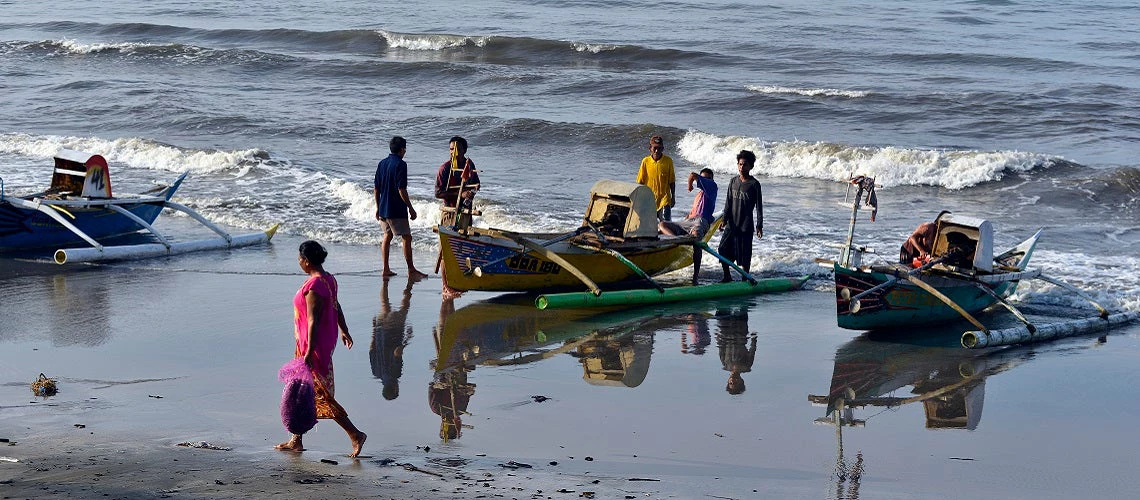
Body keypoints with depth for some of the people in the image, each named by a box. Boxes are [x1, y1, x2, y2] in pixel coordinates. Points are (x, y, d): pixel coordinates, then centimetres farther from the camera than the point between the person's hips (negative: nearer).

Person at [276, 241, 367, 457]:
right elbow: (336, 307, 19)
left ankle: (355, 434, -5)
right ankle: (296, 441, 25)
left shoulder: (314, 286, -24)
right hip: (327, 340, 10)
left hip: (314, 344, -10)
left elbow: (313, 321, -25)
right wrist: (344, 331, 31)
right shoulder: (329, 279, 5)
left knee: (321, 395, -4)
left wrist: (310, 352, -24)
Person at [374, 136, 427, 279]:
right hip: (397, 210, -8)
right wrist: (410, 208, -12)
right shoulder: (400, 165, -14)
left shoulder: (381, 164, 8)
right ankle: (411, 270, 1)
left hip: (383, 208, 8)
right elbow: (401, 190, -19)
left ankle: (386, 269, 14)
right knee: (406, 238, -1)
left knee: (387, 235, 15)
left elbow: (376, 188, 11)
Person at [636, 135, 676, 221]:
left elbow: (672, 181, 3)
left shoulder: (668, 161, -3)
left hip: (664, 199, -2)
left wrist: (673, 197, 4)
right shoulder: (646, 161, -1)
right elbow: (640, 181, 5)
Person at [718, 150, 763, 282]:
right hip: (731, 224, 5)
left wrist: (759, 226, -8)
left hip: (746, 226, -5)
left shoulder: (754, 184, -7)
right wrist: (724, 220, 5)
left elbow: (759, 206, -6)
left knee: (744, 256, 0)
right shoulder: (734, 181, 7)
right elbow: (728, 203, 11)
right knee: (723, 250, 5)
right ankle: (727, 276, 21)